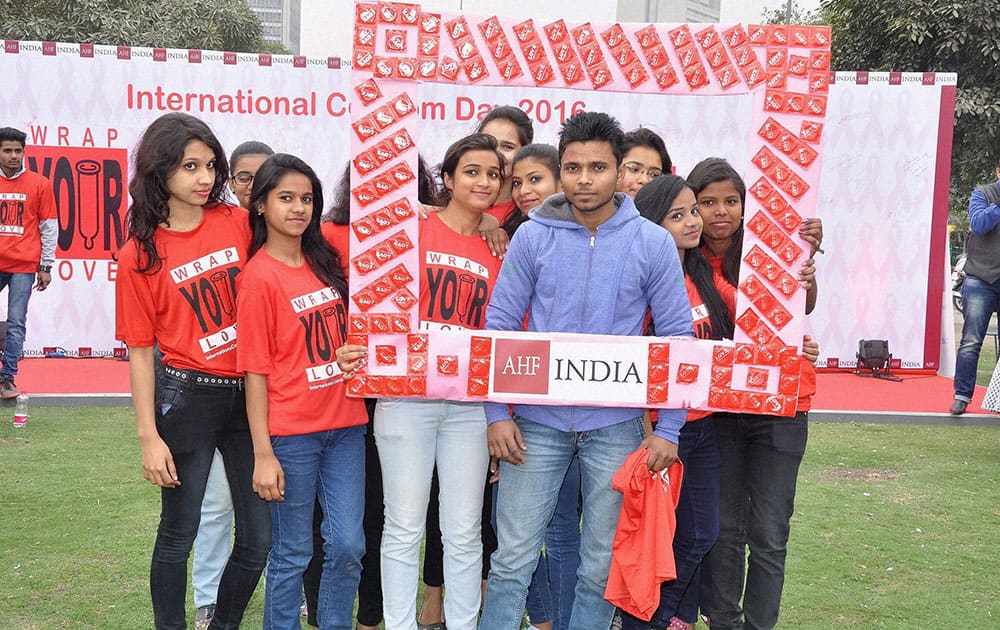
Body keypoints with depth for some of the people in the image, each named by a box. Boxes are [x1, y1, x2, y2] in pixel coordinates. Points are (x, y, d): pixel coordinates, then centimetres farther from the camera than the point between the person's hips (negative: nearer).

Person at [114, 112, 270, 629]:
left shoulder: (238, 223, 1)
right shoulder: (139, 255, -3)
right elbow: (140, 351, -2)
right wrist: (149, 436, -7)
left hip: (251, 394, 3)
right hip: (188, 397, -3)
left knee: (261, 537, 7)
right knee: (179, 533, 8)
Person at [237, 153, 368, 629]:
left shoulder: (327, 261, 8)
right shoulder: (258, 277, -9)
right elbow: (255, 370, -10)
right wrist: (263, 454, -12)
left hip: (345, 424, 5)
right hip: (290, 434, -5)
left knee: (348, 546, 8)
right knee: (292, 554, 6)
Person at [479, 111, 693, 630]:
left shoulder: (653, 243, -3)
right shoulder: (532, 237, -2)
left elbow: (677, 337, -1)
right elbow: (499, 326, 1)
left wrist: (669, 429, -4)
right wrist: (496, 414, -4)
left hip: (616, 426, 0)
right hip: (537, 421, 0)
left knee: (601, 566, 11)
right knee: (512, 559, 4)